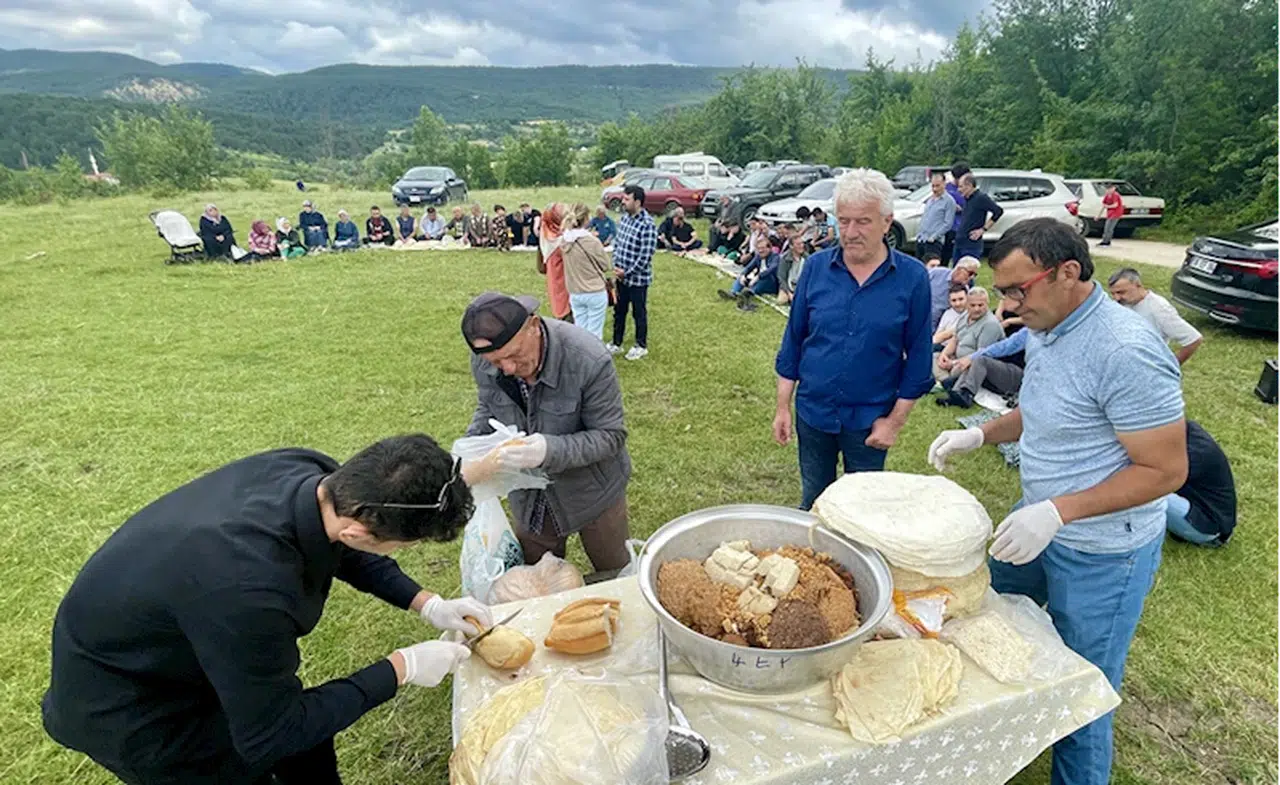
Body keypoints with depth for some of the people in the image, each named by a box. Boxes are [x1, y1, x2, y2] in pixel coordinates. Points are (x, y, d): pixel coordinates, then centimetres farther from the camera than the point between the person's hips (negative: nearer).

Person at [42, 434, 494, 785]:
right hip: (124, 702, -6)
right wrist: (400, 669, -21)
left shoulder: (312, 474, -23)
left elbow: (342, 550, 2)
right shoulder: (247, 590, -44)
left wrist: (425, 604, -4)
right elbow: (267, 736, -26)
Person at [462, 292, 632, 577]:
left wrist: (550, 451, -41)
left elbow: (611, 436, -25)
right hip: (530, 497, 3)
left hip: (592, 489, -3)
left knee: (613, 573, 21)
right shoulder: (483, 361, -18)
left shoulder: (589, 360, -33)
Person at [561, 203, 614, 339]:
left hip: (575, 293, 6)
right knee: (594, 334, 5)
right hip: (595, 292, -6)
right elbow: (606, 265, -9)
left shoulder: (564, 240, -3)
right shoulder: (592, 241, -20)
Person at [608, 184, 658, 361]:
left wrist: (627, 272, -16)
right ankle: (616, 343, 34)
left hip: (637, 278, -7)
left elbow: (646, 256, -23)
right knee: (619, 310, 18)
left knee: (639, 312, 9)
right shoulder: (625, 217, 3)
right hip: (621, 275, 7)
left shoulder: (647, 224, -22)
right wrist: (616, 265, 1)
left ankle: (641, 346, 27)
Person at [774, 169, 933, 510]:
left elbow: (918, 357, -4)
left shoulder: (912, 278, -9)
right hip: (813, 411, 2)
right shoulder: (816, 267, -5)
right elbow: (794, 339, 2)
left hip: (870, 419, -1)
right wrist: (783, 407, 1)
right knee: (812, 504, 19)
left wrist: (895, 420, -5)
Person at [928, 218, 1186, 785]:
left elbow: (1166, 470, -24)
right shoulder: (1043, 329, 0)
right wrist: (979, 435, -2)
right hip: (1039, 524, 9)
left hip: (1100, 554, -9)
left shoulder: (1125, 351, -27)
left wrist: (1057, 513, -31)